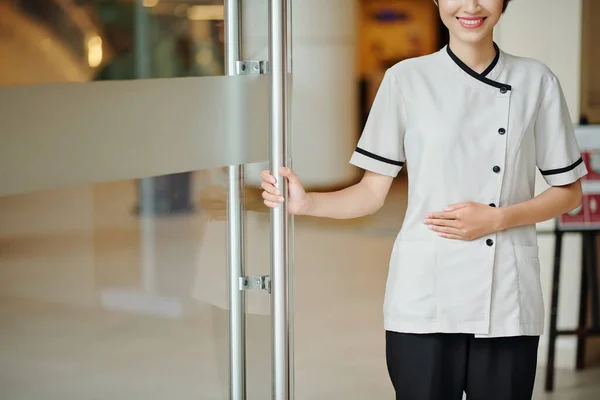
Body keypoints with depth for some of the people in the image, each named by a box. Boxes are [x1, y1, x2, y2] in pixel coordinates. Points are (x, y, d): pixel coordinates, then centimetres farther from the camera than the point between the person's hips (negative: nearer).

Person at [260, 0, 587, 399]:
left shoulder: (537, 81, 4)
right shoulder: (406, 79, 2)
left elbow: (568, 191, 8)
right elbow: (373, 192, 4)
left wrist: (497, 219, -7)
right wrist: (305, 202, -13)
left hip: (508, 303, 1)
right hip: (425, 299, -1)